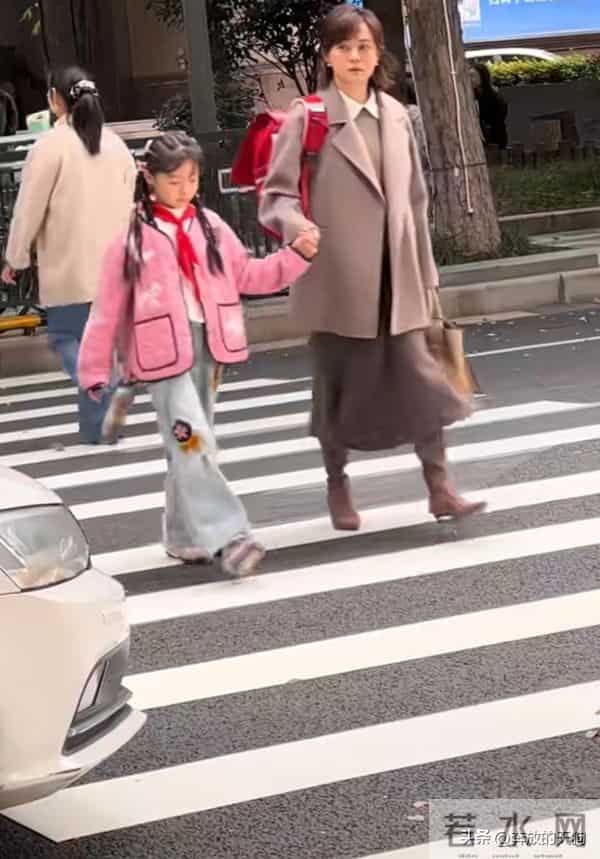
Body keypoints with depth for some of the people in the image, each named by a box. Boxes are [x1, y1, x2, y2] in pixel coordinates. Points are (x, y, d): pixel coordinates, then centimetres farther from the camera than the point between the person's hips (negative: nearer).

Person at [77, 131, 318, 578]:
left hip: (208, 345, 5)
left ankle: (184, 536, 25)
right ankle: (228, 536, -16)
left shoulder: (210, 226, 9)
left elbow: (247, 274, 13)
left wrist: (297, 254, 2)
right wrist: (95, 369, 1)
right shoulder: (133, 236, -3)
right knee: (194, 442, -15)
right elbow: (109, 307, -1)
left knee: (190, 447, 13)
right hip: (165, 350, -5)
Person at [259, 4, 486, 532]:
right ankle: (338, 489, 24)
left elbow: (415, 200, 14)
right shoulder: (307, 119, -5)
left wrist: (426, 275, 14)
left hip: (396, 281, 3)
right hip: (337, 282, -3)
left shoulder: (396, 116, 9)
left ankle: (440, 487, 3)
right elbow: (277, 195, -7)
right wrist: (297, 227, -30)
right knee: (339, 385, 8)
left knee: (419, 377, -2)